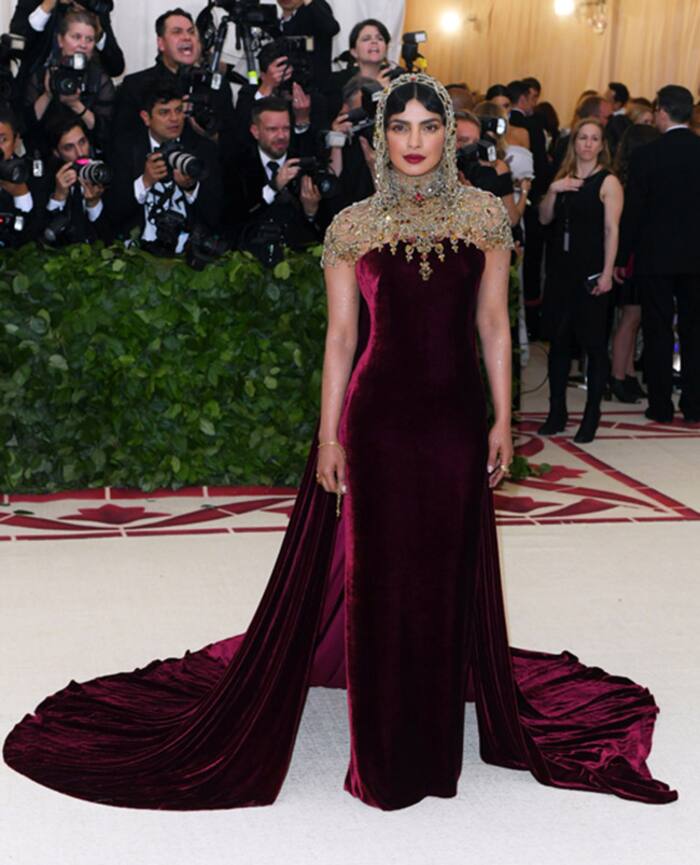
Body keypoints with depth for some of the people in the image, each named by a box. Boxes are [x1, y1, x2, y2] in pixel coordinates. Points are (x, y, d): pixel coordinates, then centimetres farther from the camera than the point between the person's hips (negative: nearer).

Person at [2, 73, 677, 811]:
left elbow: (493, 322, 6)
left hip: (456, 416, 2)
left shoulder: (484, 215, 4)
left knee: (451, 571, 10)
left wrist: (502, 419, 2)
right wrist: (328, 435, -2)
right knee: (376, 573, 5)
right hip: (377, 415, -1)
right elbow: (340, 336, 1)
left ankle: (435, 732, 30)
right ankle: (385, 747, 21)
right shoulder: (353, 226, 0)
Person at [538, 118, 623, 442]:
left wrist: (607, 273, -17)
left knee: (594, 345, 1)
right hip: (561, 270, 6)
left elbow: (612, 230, -10)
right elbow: (544, 218, 10)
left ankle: (592, 416, 10)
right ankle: (557, 412, 20)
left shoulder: (608, 182, -5)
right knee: (558, 341, 10)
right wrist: (553, 190, -7)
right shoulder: (564, 177, 12)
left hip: (591, 274, -5)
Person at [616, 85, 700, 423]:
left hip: (656, 255, -3)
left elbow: (632, 211, -9)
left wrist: (621, 258, -1)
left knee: (658, 331, 4)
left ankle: (661, 406, 8)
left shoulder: (645, 155, -11)